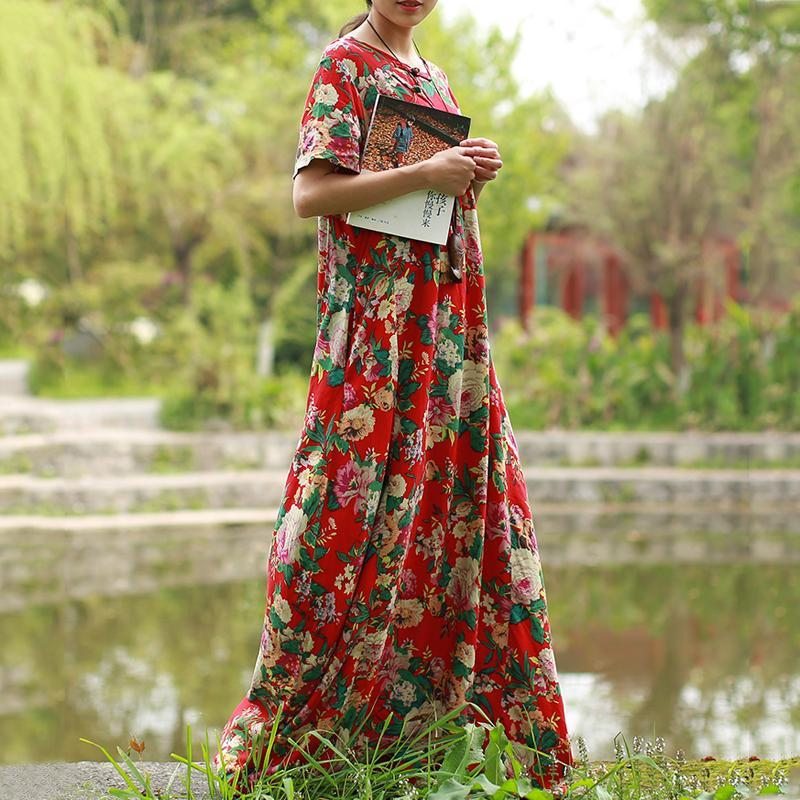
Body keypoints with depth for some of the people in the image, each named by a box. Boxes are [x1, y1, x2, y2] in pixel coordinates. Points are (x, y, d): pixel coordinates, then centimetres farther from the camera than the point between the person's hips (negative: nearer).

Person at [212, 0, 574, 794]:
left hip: (446, 320, 8)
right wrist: (426, 173, -16)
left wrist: (475, 175, 4)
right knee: (356, 497, -9)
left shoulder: (431, 76, 19)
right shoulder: (343, 66, -3)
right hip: (375, 318, -8)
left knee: (460, 489, 5)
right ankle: (280, 722, -3)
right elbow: (310, 193, -14)